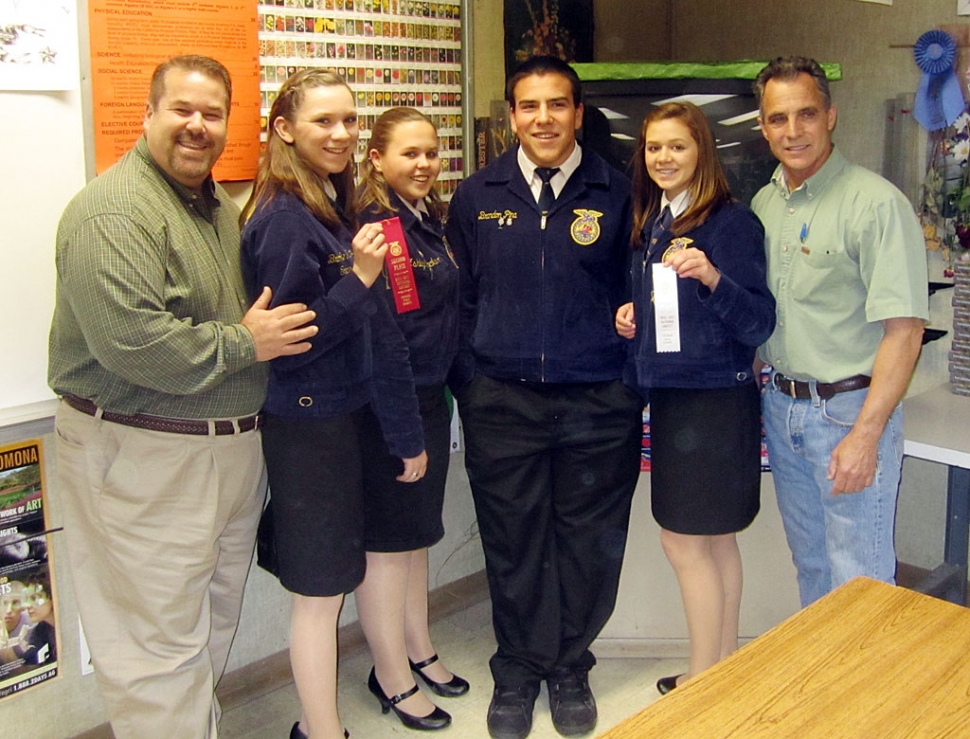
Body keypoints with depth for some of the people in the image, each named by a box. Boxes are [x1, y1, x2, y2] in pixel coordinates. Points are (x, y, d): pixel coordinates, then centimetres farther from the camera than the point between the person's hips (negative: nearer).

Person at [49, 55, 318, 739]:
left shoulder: (222, 206, 14)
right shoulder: (114, 210, -16)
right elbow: (128, 339, -28)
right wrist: (242, 344, -18)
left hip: (232, 449, 9)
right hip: (143, 457, -9)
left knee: (215, 628, 21)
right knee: (162, 647, 0)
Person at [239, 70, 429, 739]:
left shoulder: (333, 207, 10)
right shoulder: (284, 219, -18)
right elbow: (282, 344, -20)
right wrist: (359, 280, -24)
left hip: (342, 415, 9)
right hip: (307, 426, -9)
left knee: (330, 583, 18)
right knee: (321, 589, 3)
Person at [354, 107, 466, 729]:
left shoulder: (432, 221, 10)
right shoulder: (374, 227, -17)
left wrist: (443, 387, 14)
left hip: (431, 399, 9)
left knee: (418, 533, 20)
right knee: (387, 540, 5)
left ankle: (418, 648, 37)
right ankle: (393, 674, 22)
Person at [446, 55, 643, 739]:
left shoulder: (616, 195, 2)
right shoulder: (478, 196, 5)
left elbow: (638, 291, 10)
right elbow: (459, 296, 9)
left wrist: (630, 371, -1)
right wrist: (469, 382, 4)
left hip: (598, 402, 0)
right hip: (502, 401, 1)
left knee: (587, 543, 10)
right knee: (512, 542, 10)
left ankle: (570, 669, 32)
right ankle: (517, 671, 31)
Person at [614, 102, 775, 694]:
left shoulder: (731, 222, -13)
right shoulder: (652, 223, 11)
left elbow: (759, 323, -17)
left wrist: (712, 277, -31)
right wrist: (632, 314, 3)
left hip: (715, 399, -8)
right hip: (670, 395, 8)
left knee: (685, 540, -1)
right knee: (716, 539, 16)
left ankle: (704, 680, 15)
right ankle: (724, 662, 29)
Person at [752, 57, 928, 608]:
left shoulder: (877, 202, -14)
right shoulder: (765, 203, 8)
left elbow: (904, 330, -18)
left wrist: (865, 434, -22)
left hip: (850, 409, -6)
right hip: (781, 404, 7)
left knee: (859, 580, 3)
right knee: (810, 565, 20)